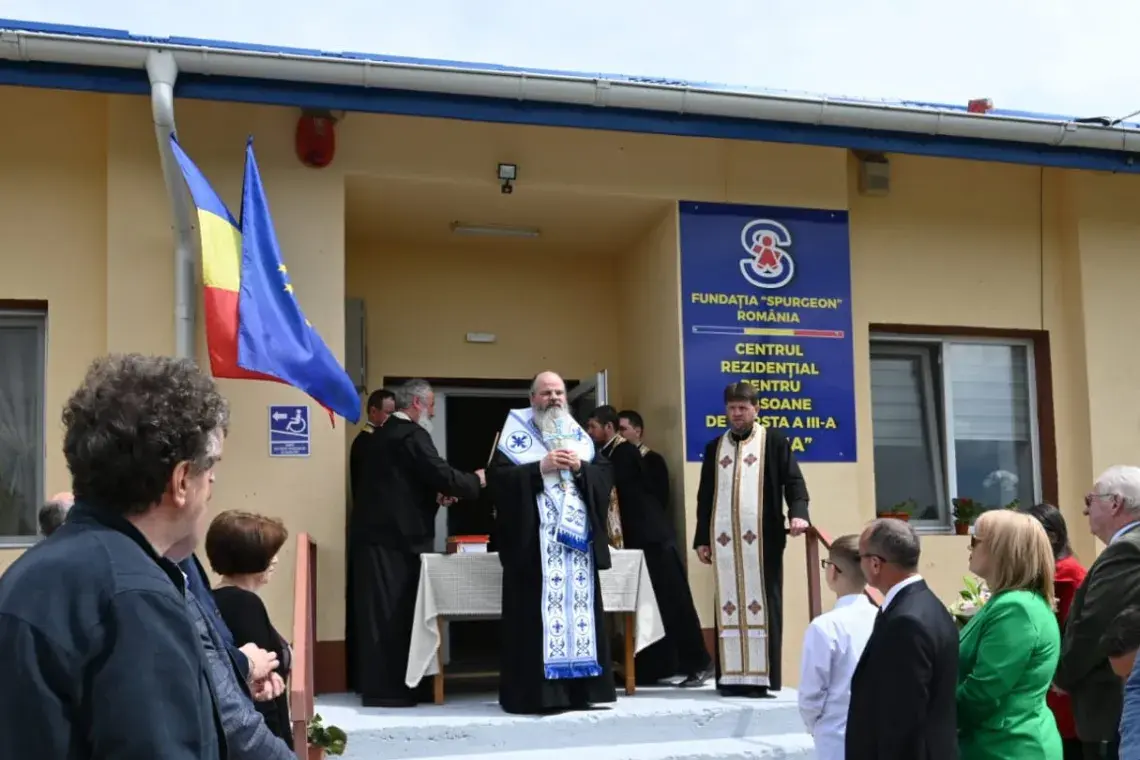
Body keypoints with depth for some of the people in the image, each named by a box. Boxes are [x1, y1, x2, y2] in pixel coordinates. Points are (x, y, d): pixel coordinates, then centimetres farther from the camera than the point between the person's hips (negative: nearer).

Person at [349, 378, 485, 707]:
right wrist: (476, 480, -1)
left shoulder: (385, 433, 18)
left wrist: (434, 496, 16)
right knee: (391, 613, -4)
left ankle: (382, 685, 17)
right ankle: (386, 689, 0)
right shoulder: (411, 435, -12)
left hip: (377, 534, 9)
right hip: (393, 538, -9)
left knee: (383, 613, 12)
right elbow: (442, 475, -17)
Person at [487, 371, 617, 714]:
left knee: (580, 607, 3)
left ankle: (580, 689, 8)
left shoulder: (579, 436, 17)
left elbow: (605, 475, 10)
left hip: (578, 537, 5)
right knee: (536, 613, -7)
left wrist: (579, 467, -8)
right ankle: (536, 692, -5)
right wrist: (540, 467, -15)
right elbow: (497, 477, -9)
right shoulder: (515, 434, 3)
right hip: (533, 541, -4)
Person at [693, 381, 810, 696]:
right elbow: (705, 495, 16)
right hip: (724, 539, 3)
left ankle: (761, 676, 0)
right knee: (728, 606, 2)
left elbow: (793, 481, -2)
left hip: (762, 538, -3)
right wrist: (701, 538, 10)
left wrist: (798, 513, -21)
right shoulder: (714, 447, 15)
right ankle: (732, 676, 5)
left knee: (763, 604, -2)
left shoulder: (775, 441, 5)